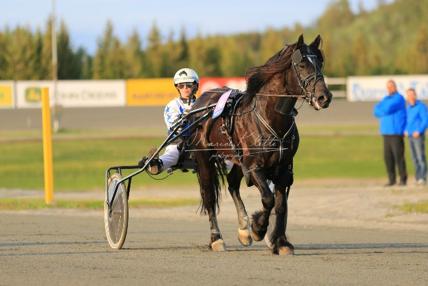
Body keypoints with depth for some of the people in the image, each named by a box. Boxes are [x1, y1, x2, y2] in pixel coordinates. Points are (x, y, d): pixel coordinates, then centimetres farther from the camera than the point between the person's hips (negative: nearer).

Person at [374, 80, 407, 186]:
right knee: (388, 157, 4)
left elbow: (387, 109, -18)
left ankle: (403, 179, -2)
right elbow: (376, 112, 10)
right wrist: (385, 112, -8)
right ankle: (392, 180, 8)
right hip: (386, 133, 8)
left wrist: (379, 110, 2)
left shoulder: (398, 98, -8)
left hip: (396, 132, -8)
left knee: (398, 156, -8)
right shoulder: (386, 99, 19)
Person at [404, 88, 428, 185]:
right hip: (410, 136, 7)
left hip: (418, 136, -7)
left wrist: (418, 131, -22)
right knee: (415, 158, 7)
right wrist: (405, 131, 6)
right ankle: (418, 177, 10)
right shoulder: (408, 107, 14)